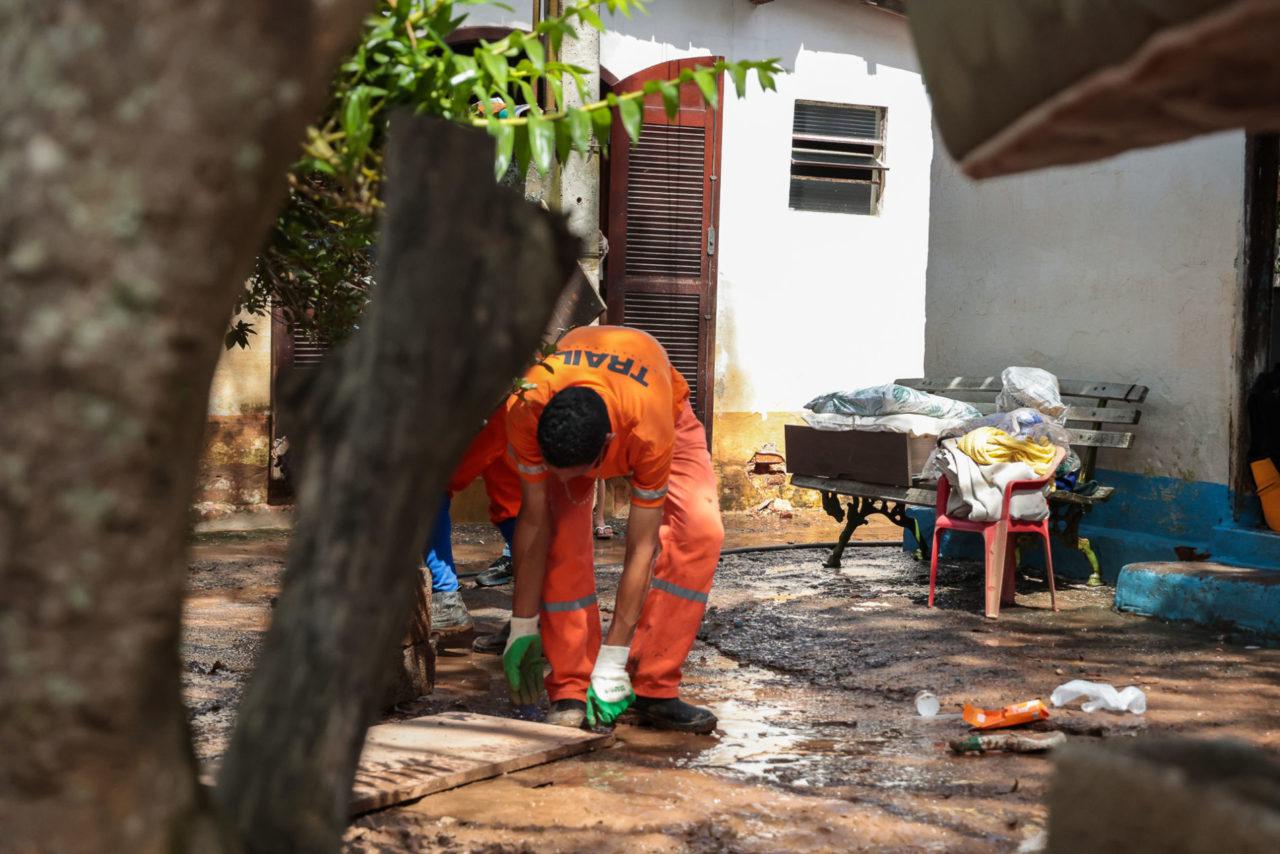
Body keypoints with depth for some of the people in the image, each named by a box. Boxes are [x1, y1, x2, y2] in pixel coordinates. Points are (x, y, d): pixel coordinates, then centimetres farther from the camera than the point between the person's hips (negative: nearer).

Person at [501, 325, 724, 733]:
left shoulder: (650, 432, -45)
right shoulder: (526, 409, -40)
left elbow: (641, 549, -36)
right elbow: (534, 522, -28)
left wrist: (612, 661, -33)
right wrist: (522, 628, -23)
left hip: (667, 409, -1)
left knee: (700, 530, -23)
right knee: (561, 531, -24)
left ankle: (654, 691, -14)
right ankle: (570, 693, -15)